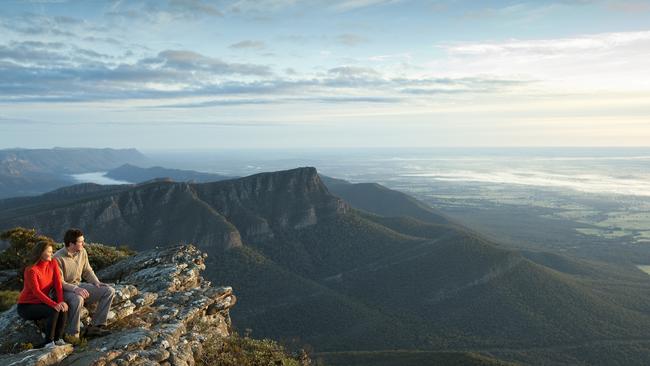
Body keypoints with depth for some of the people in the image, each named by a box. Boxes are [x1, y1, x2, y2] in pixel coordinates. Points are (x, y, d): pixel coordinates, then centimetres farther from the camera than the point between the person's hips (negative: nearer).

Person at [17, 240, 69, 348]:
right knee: (53, 311, -29)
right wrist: (54, 304, -36)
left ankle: (58, 339, -10)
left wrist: (61, 302, -24)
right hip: (26, 306, -5)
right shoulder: (31, 269, -20)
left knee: (63, 309, -22)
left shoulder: (53, 263, -3)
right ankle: (48, 342, -16)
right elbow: (36, 292, -26)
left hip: (41, 303, 5)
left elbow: (58, 284, -8)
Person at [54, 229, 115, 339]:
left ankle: (95, 326, -7)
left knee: (109, 291, -7)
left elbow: (87, 271, 13)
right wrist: (75, 289, -35)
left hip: (79, 286, 7)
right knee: (78, 299, -41)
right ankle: (72, 335, -23)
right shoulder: (58, 258, -19)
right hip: (64, 290, -7)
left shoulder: (82, 252, 1)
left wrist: (96, 282, -4)